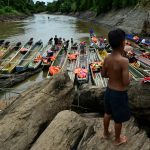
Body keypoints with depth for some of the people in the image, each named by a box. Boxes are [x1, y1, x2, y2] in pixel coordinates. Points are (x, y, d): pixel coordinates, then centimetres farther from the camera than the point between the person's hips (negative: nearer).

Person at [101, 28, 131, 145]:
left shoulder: (107, 58, -7)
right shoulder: (124, 61, -28)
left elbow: (103, 74, 6)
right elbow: (126, 82, -26)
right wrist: (128, 78, -6)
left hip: (109, 90, 7)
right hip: (119, 94, -6)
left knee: (108, 113, 27)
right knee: (118, 119, 16)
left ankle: (106, 133, 48)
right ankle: (118, 139, 37)